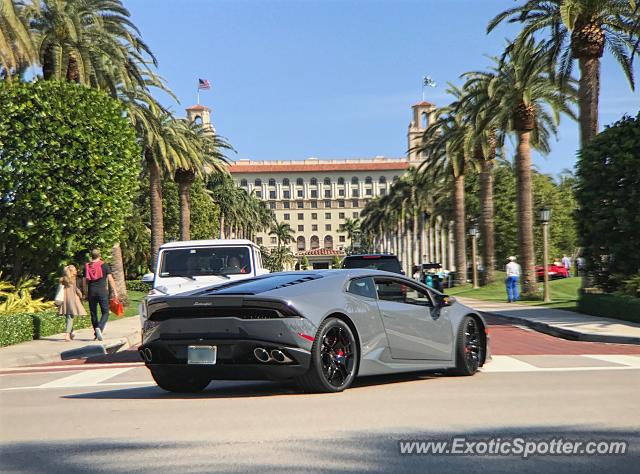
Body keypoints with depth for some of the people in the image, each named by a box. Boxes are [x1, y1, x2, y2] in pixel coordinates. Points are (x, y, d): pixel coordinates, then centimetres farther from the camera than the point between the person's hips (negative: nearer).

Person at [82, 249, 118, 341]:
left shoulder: (87, 266, 7)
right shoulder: (104, 265, 0)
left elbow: (84, 282, 9)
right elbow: (110, 279, -5)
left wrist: (86, 294, 18)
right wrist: (115, 292, -1)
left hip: (91, 292, 3)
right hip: (102, 292, -2)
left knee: (93, 313, 11)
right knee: (105, 313, 1)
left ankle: (97, 334, 14)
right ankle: (99, 328, -24)